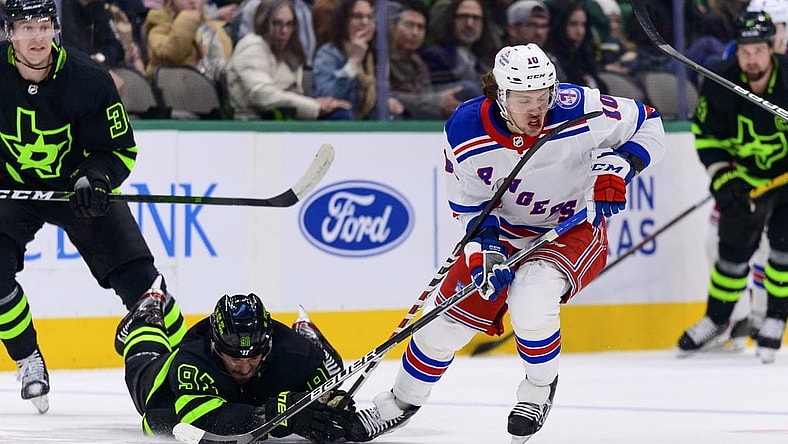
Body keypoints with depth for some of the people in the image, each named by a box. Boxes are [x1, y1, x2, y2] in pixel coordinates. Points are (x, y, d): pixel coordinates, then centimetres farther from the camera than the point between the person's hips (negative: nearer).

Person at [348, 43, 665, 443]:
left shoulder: (578, 111, -28)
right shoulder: (467, 129, -21)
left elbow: (647, 124, -12)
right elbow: (467, 200, -7)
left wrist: (618, 166, -27)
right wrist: (485, 249, -20)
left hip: (572, 229, -3)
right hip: (504, 229, 3)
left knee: (530, 300, -30)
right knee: (451, 316, 4)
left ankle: (540, 387, 1)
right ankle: (401, 402, 30)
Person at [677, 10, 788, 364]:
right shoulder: (720, 87, -19)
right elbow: (708, 136, -7)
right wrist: (723, 179, -17)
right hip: (747, 177, 2)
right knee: (735, 247, 6)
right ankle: (716, 320, 24)